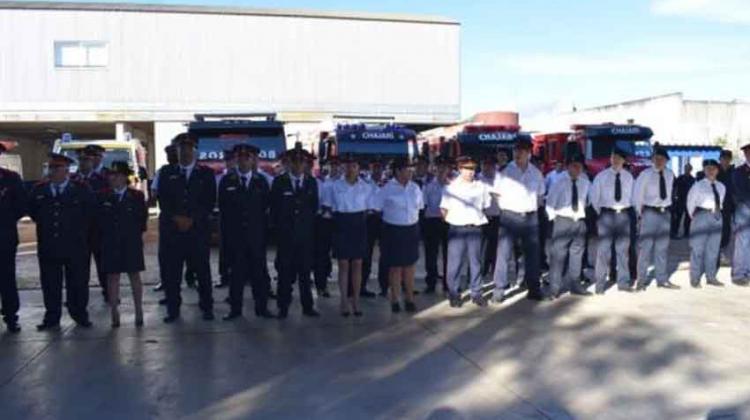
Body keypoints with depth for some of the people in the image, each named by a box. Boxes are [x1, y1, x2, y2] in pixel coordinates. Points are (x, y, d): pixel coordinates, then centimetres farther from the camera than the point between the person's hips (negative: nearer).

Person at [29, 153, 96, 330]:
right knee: (50, 283, 5)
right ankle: (52, 318, 15)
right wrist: (45, 224, 9)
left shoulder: (82, 189, 0)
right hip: (48, 246, 2)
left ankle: (80, 315, 18)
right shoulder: (39, 190, 7)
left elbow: (90, 211, 3)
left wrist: (77, 228, 3)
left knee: (77, 282, 5)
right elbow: (32, 211, 16)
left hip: (75, 245, -2)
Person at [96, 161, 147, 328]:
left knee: (135, 276, 5)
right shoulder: (102, 196, 3)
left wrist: (136, 234, 1)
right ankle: (114, 314, 8)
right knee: (112, 277, 3)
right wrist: (105, 235, 1)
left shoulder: (137, 196, 1)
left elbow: (143, 218, 3)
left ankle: (139, 312, 12)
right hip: (110, 244, 1)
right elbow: (98, 218, 4)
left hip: (132, 243, -1)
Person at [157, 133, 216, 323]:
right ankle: (173, 309, 9)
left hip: (198, 228, -1)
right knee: (171, 270, 0)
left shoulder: (206, 173, 9)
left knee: (202, 269, 2)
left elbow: (209, 201, 2)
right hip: (171, 229, 1)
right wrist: (177, 218, -9)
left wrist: (192, 219, -8)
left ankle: (207, 307, 13)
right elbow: (163, 199, 4)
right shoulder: (166, 173, 12)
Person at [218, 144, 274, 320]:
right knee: (235, 271, 1)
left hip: (256, 233, 1)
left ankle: (261, 307, 9)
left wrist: (261, 225, 3)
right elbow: (223, 207, 5)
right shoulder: (227, 180, 5)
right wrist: (228, 228, 3)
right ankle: (235, 309, 8)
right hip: (234, 233, -1)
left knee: (259, 271, 2)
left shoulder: (261, 181, 8)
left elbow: (266, 204, 8)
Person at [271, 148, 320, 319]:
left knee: (305, 271, 4)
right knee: (285, 272, 1)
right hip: (285, 234, -2)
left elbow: (314, 206, 13)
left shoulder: (311, 182, 10)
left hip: (305, 234, 2)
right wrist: (279, 226, 4)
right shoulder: (279, 182, 3)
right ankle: (283, 307, 8)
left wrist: (309, 224, 8)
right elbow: (274, 207, 5)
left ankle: (307, 306, 11)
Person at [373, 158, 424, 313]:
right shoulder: (386, 189, -8)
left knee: (410, 265, 9)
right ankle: (395, 301, 16)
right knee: (395, 267, 3)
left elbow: (419, 207, 13)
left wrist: (415, 221, 8)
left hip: (412, 230, 4)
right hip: (393, 231, -3)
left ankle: (409, 299, 20)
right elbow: (376, 209, -5)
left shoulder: (415, 188, 5)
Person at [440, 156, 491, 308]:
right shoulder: (451, 187, -1)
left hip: (475, 228, 2)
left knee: (475, 262, 7)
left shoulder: (481, 186, 5)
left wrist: (478, 218, 7)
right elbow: (444, 209, 4)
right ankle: (454, 294, 10)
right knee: (455, 263, 0)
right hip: (457, 229, -2)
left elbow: (485, 206, 14)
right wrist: (450, 221, 0)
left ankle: (476, 293, 17)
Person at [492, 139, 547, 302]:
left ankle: (534, 288, 21)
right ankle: (499, 290, 2)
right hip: (510, 216, -3)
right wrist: (507, 207, -3)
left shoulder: (536, 173, 6)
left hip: (530, 217, 3)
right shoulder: (505, 171, -3)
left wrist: (533, 207, 5)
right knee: (504, 253, -5)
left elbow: (540, 195, 16)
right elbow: (497, 194, 2)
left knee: (532, 253, 9)